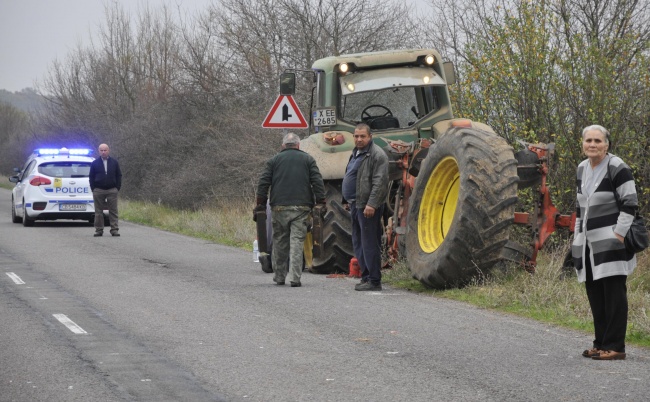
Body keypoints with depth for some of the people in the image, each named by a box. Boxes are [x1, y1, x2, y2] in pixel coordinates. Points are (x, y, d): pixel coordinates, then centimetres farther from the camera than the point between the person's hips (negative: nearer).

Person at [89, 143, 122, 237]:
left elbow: (118, 176, 10)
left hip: (112, 190, 0)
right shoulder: (95, 163, 7)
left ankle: (114, 229, -1)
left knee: (113, 211, -3)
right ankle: (99, 230, 6)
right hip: (98, 190, 0)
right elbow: (91, 177, 8)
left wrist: (117, 188, 0)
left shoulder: (114, 162, 8)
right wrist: (93, 189, -1)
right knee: (98, 212, 2)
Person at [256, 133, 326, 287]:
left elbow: (263, 183, 5)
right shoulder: (307, 159, 9)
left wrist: (260, 203, 10)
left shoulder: (274, 160, 10)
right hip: (301, 208, -1)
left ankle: (279, 277, 15)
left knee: (280, 242, 10)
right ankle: (295, 278, -12)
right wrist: (321, 202, 5)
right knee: (297, 242, -3)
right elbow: (317, 182, 3)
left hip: (279, 208, 1)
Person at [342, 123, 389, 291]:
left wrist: (372, 204, -25)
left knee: (369, 244, -9)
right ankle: (366, 276, 20)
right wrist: (347, 200, 25)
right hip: (356, 206, 10)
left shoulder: (377, 155, -12)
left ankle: (374, 281, -7)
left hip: (368, 207, -10)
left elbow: (380, 182, -20)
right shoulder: (356, 153, 18)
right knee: (358, 244, 13)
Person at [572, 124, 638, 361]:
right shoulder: (582, 169, 14)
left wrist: (618, 234, -17)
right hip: (589, 244, 8)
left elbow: (630, 203, -13)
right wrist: (578, 236, 18)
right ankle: (601, 343, 17)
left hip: (610, 243, -8)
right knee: (595, 294, 9)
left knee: (613, 294, -6)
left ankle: (615, 347, -5)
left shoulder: (616, 168, -10)